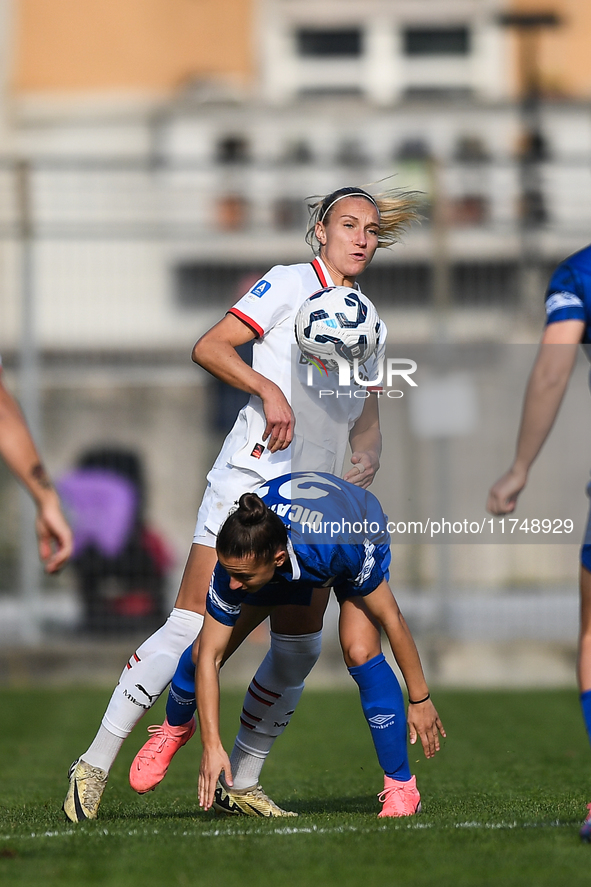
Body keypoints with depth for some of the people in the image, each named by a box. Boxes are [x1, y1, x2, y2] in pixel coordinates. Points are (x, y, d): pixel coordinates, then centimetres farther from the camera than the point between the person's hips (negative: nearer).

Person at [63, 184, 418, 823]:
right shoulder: (291, 284, -3)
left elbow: (365, 410, 24)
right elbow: (209, 347, -10)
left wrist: (368, 454, 3)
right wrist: (266, 387, -24)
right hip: (249, 479, -7)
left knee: (299, 648, 2)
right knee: (192, 627, -13)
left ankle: (238, 782, 14)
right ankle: (95, 764, -8)